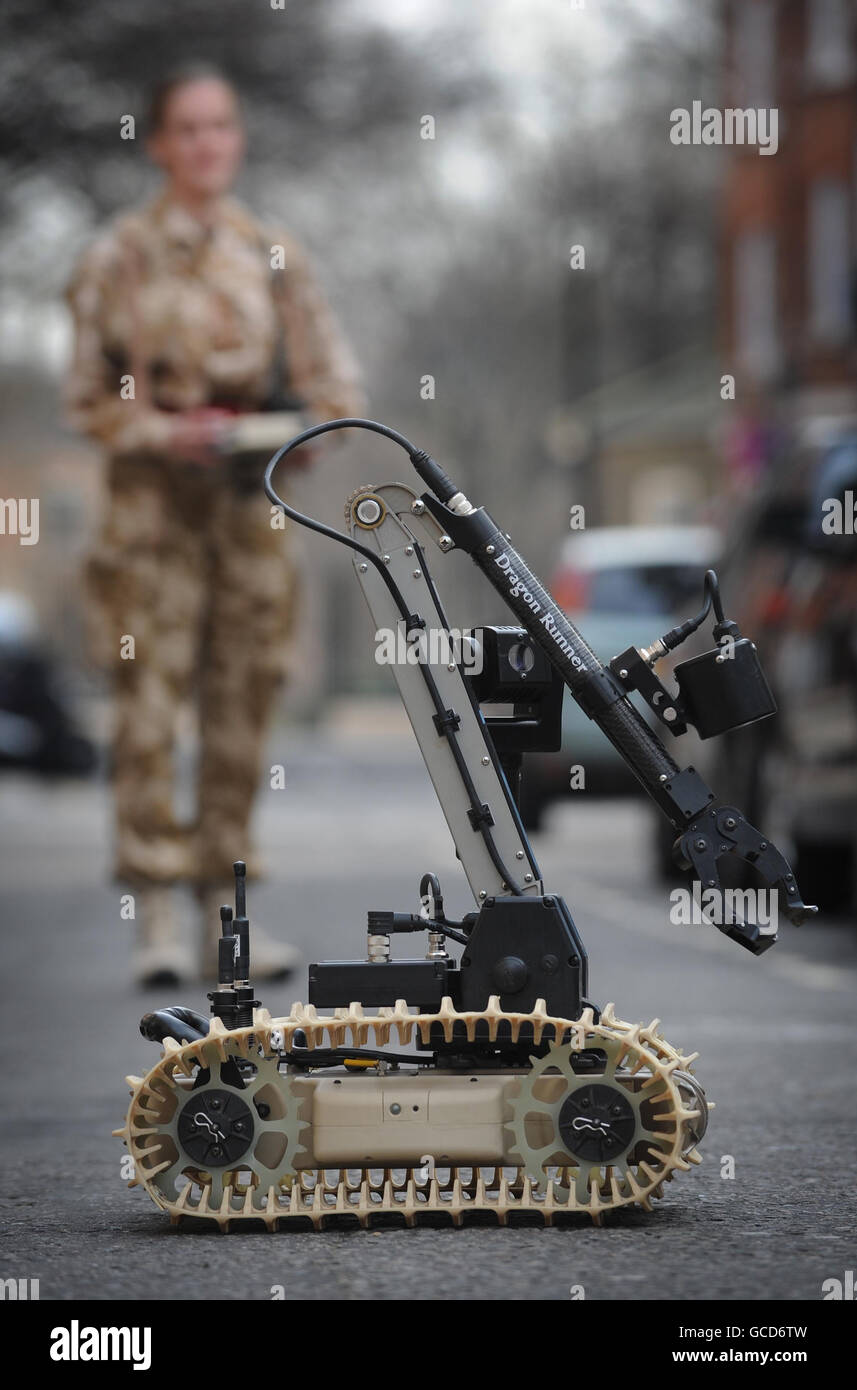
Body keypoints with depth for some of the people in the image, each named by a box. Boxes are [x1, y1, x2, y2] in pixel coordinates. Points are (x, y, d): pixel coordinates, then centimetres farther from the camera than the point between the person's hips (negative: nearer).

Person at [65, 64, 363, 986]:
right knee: (150, 701, -9)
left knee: (242, 707, 4)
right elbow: (87, 397, 3)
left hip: (251, 502, 3)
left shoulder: (272, 255, 10)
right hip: (153, 499, -3)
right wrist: (166, 433, -13)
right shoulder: (118, 256, 2)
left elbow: (335, 385, 11)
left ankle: (223, 915, 11)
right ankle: (155, 918, -7)